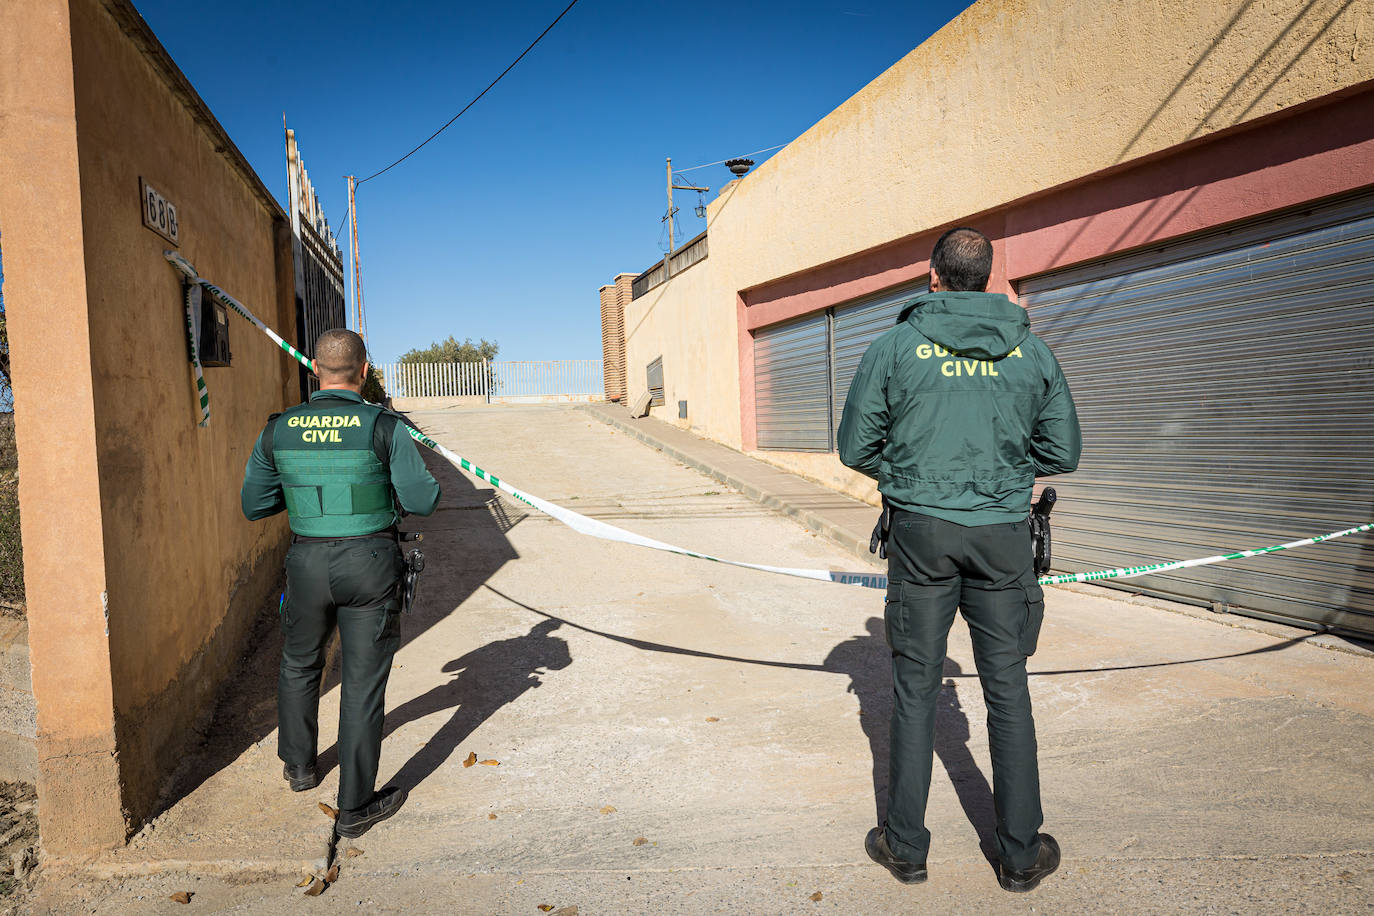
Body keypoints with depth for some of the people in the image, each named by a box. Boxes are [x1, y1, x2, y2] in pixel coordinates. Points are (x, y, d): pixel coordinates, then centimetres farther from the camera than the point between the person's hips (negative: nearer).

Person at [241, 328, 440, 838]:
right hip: (370, 565, -3)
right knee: (363, 682, 6)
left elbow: (254, 505, 7)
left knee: (299, 665, 27)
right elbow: (423, 501, -8)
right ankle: (355, 808, 14)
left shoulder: (278, 430, -1)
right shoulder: (384, 427, -12)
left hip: (308, 562, 3)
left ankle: (299, 765, 46)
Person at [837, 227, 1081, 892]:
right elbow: (1063, 452, 8)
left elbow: (855, 448, 0)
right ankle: (1020, 852, 21)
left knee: (915, 688, 8)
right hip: (1002, 536, 2)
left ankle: (905, 847, 20)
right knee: (1008, 691, 10)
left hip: (921, 533, -1)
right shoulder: (1031, 349, 4)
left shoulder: (895, 345, -1)